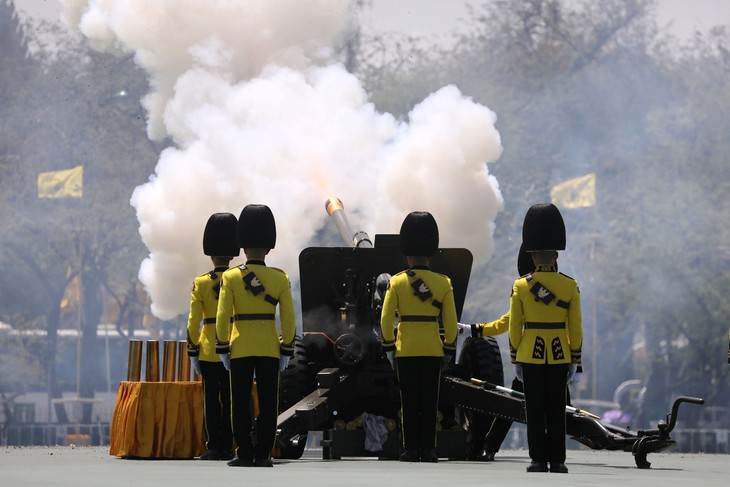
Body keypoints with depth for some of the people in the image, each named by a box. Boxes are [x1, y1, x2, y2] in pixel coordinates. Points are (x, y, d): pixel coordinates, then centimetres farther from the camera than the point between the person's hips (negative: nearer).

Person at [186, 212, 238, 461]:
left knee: (211, 399, 3)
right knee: (230, 399, 6)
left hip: (209, 349, -1)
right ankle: (228, 447, 5)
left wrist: (192, 347, 5)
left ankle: (214, 447, 0)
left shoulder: (201, 283, -4)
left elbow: (193, 320, -5)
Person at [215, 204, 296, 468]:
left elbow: (222, 316, -6)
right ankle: (262, 454, 3)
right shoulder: (280, 278, -1)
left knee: (241, 404, 4)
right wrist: (286, 349, 8)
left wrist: (222, 348, 2)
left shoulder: (231, 277, -4)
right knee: (267, 403, 4)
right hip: (269, 348, 1)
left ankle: (244, 454, 2)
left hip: (240, 348, -1)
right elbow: (288, 319, -1)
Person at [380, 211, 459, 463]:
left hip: (406, 350, 0)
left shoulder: (397, 282, -3)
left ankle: (411, 449, 2)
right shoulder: (443, 283, -2)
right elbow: (451, 321, -1)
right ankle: (428, 449, 3)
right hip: (433, 350, 1)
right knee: (429, 402, 5)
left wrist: (388, 346, 4)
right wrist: (449, 347, 10)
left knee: (409, 402, 3)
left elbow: (386, 318, -5)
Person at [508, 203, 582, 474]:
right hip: (559, 356, 0)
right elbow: (576, 329, -1)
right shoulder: (570, 286, -3)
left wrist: (515, 360, 7)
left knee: (535, 410, 3)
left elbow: (514, 328, -1)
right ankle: (557, 461, 3)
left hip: (530, 355, 0)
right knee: (556, 410, 4)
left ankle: (538, 460, 0)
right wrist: (575, 360, 7)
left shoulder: (521, 287, -3)